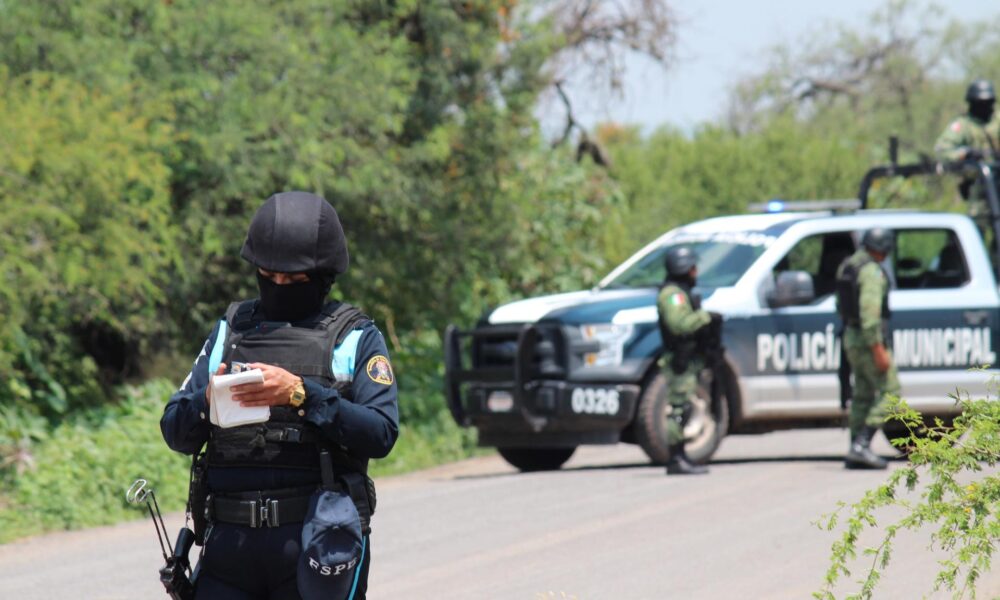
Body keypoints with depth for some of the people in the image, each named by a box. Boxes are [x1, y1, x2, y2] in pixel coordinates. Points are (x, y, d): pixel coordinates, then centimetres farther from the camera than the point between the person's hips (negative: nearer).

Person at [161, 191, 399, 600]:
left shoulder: (355, 339, 7)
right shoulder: (230, 330, 17)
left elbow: (381, 433, -7)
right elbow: (175, 432, 13)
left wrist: (302, 395, -17)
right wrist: (206, 403, -10)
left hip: (317, 541, -3)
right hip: (230, 538, 3)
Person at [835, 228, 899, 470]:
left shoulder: (845, 267, 12)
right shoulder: (872, 271, -16)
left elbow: (842, 306, 20)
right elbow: (869, 311, -24)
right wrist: (879, 349, -25)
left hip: (851, 337, 9)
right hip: (870, 340, -9)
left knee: (863, 395, 13)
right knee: (889, 392, -6)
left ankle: (856, 454, 11)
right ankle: (861, 445, -16)